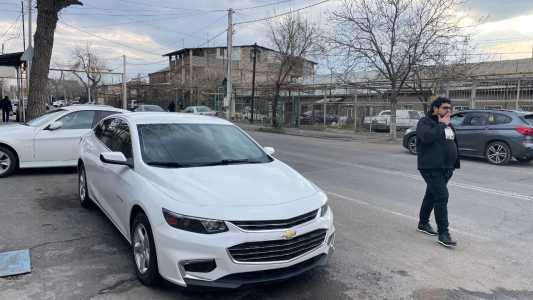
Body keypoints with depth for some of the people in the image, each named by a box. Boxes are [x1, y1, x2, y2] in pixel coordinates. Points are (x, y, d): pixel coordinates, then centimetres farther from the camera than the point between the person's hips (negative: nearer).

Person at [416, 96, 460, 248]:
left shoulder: (448, 124, 16)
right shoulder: (425, 122, -10)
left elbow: (454, 143, 23)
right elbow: (428, 136, -31)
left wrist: (456, 162, 18)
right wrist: (442, 125, -19)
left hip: (446, 168, 8)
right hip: (431, 168, -8)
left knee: (431, 195, 17)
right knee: (442, 197, -14)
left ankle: (423, 223, 32)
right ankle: (443, 234, -10)